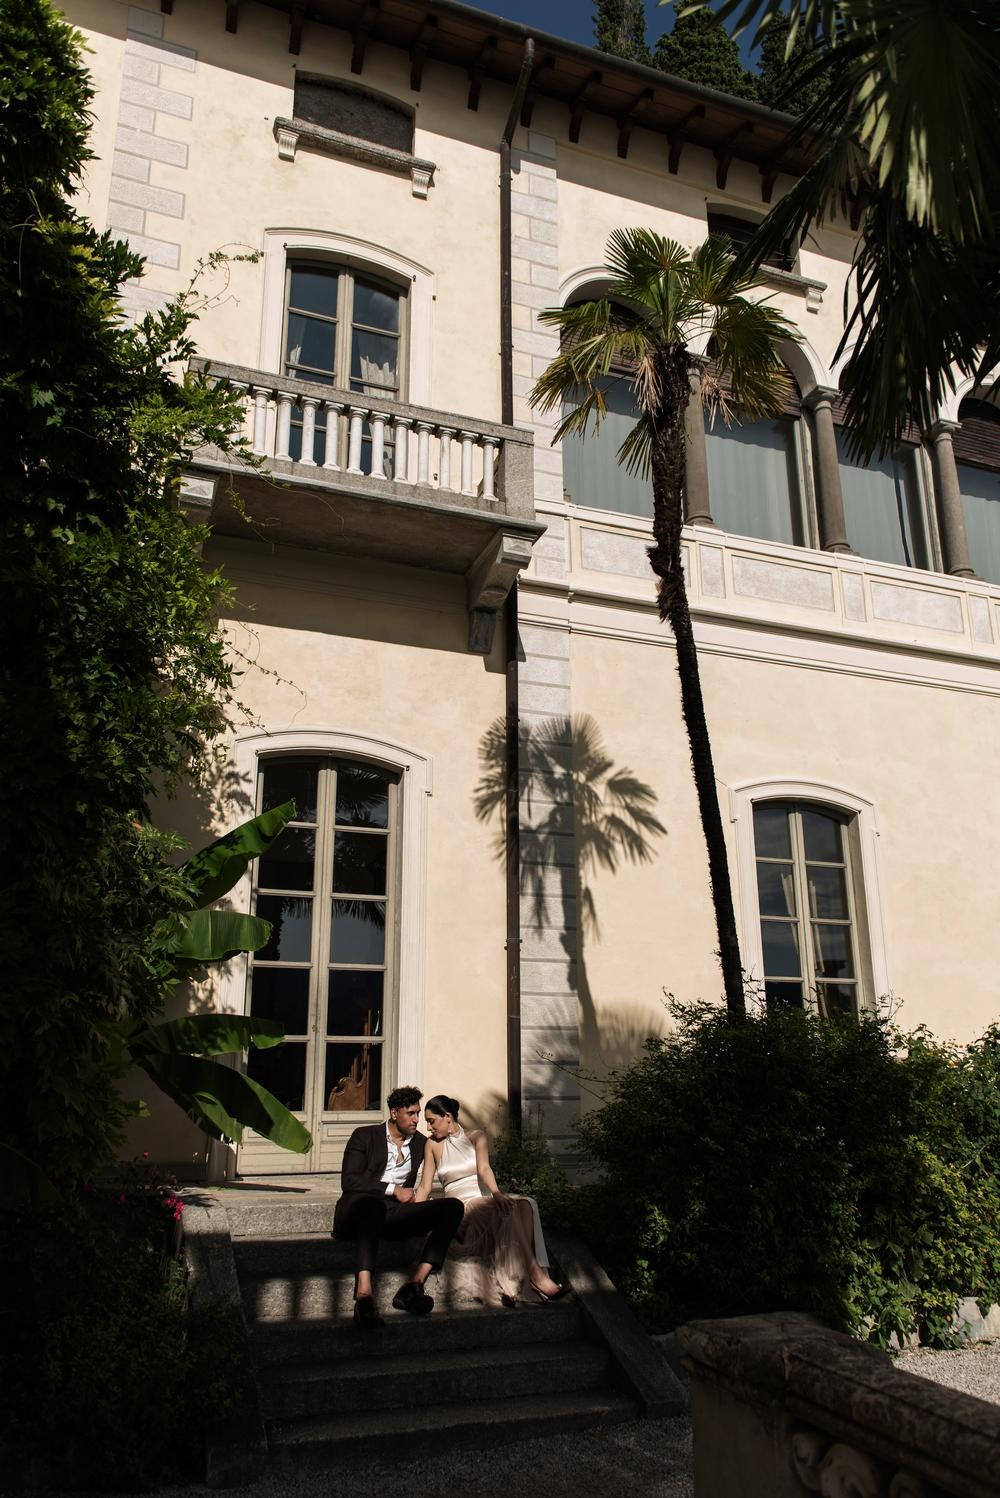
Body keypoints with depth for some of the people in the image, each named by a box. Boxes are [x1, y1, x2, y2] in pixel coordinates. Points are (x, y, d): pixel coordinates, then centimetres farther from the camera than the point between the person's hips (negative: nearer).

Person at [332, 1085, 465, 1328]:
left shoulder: (420, 1143, 22)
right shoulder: (365, 1136, 8)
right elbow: (348, 1180, -3)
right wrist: (393, 1189, -8)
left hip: (396, 1214, 4)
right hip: (360, 1207, -4)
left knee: (452, 1207, -19)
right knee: (373, 1203, -41)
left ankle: (415, 1283, -33)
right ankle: (364, 1295, -54)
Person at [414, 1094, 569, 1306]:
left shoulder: (476, 1137, 9)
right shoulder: (433, 1145, 11)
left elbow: (484, 1168, -9)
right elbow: (425, 1186, 7)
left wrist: (496, 1192, -29)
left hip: (486, 1201, 2)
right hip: (460, 1208, -2)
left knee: (524, 1205, -30)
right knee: (506, 1211, -31)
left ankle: (510, 1286, -42)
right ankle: (536, 1276, -39)